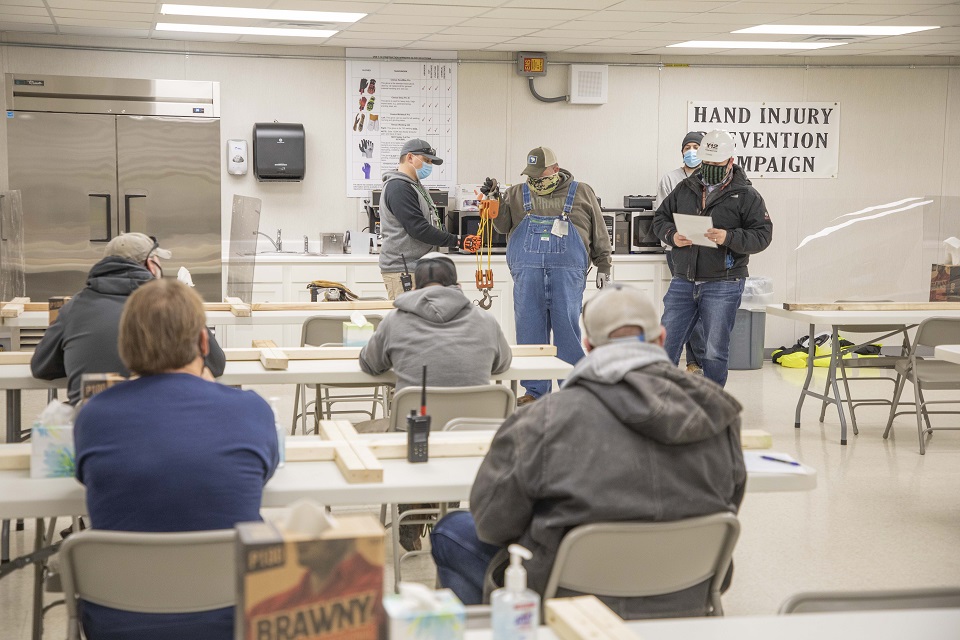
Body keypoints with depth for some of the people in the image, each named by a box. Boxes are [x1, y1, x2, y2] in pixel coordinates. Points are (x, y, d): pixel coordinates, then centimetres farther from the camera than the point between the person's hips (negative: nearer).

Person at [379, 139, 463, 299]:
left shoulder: (415, 185, 20)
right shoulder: (398, 187, -13)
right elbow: (418, 229, -20)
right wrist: (456, 241, -18)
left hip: (417, 266, 10)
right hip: (402, 270, -10)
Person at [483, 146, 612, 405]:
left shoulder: (581, 193, 10)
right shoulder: (517, 194, 15)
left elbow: (599, 235, 12)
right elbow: (503, 225, 8)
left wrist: (603, 267, 9)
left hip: (567, 272, -2)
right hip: (528, 271, 2)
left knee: (567, 328, -3)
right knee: (530, 330, 2)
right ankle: (535, 391, 11)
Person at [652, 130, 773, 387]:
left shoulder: (746, 195, -1)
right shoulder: (685, 189, 11)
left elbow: (762, 235, -8)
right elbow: (660, 218, 16)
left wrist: (728, 237, -23)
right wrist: (672, 236, -6)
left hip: (722, 286, -4)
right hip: (683, 282, 4)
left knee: (715, 352, 3)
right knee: (665, 344, 6)